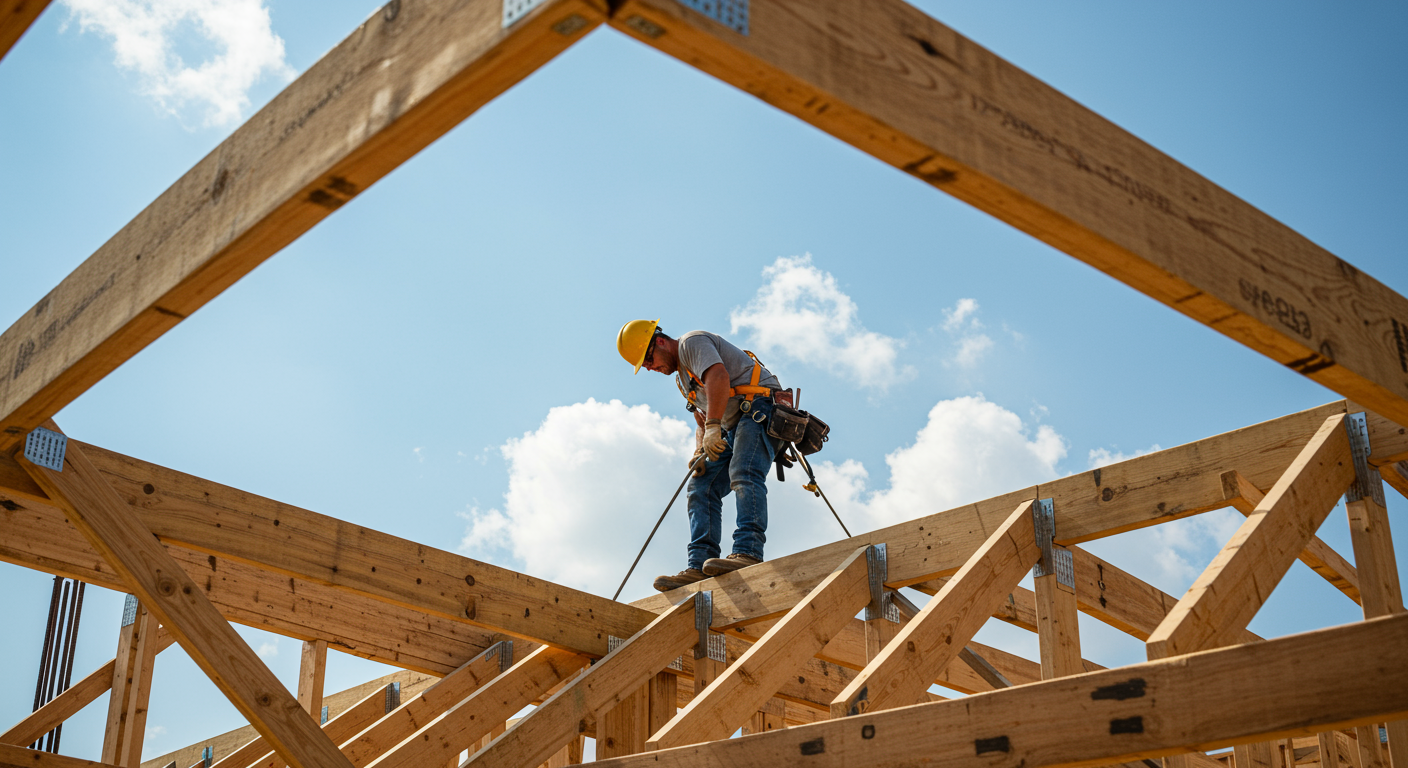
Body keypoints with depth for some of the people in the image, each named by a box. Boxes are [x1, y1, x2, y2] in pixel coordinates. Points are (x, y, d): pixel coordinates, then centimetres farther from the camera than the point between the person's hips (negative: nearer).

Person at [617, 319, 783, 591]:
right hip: (734, 427, 10)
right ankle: (700, 566, -16)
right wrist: (699, 452, 4)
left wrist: (714, 426, -33)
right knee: (702, 487, -4)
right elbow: (702, 422, 26)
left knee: (744, 476, -29)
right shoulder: (682, 378, 26)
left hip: (760, 407, -10)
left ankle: (748, 552, -42)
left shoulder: (693, 342, -5)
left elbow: (718, 377, -25)